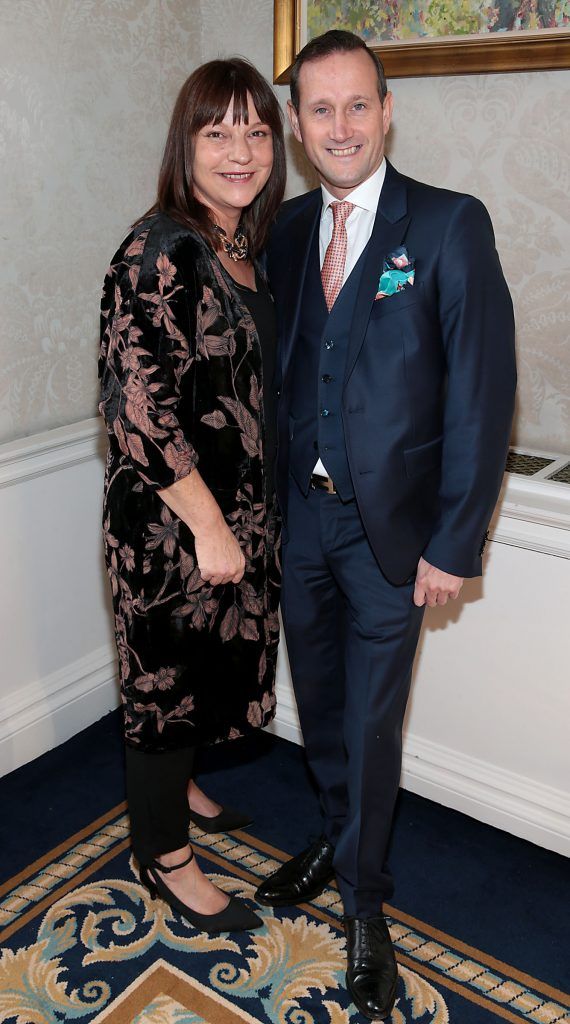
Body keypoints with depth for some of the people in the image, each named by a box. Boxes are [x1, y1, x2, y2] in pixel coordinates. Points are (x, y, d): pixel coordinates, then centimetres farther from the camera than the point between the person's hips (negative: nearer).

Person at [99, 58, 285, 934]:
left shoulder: (247, 243, 8)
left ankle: (177, 785, 48)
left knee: (214, 660, 22)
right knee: (168, 669, 8)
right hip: (171, 521, -8)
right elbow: (139, 403, -23)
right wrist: (207, 525, -20)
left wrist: (241, 520, 14)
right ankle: (165, 853, 29)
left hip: (240, 511, 8)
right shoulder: (160, 252, -18)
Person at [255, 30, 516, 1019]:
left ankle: (363, 900, 32)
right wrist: (269, 494, 4)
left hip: (388, 525, -4)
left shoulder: (450, 225, -9)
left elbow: (483, 391, -12)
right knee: (318, 702, 19)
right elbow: (276, 367, 9)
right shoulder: (286, 229, 6)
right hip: (299, 512, 5)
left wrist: (452, 544, -14)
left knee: (372, 719, 8)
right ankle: (339, 838, 46)